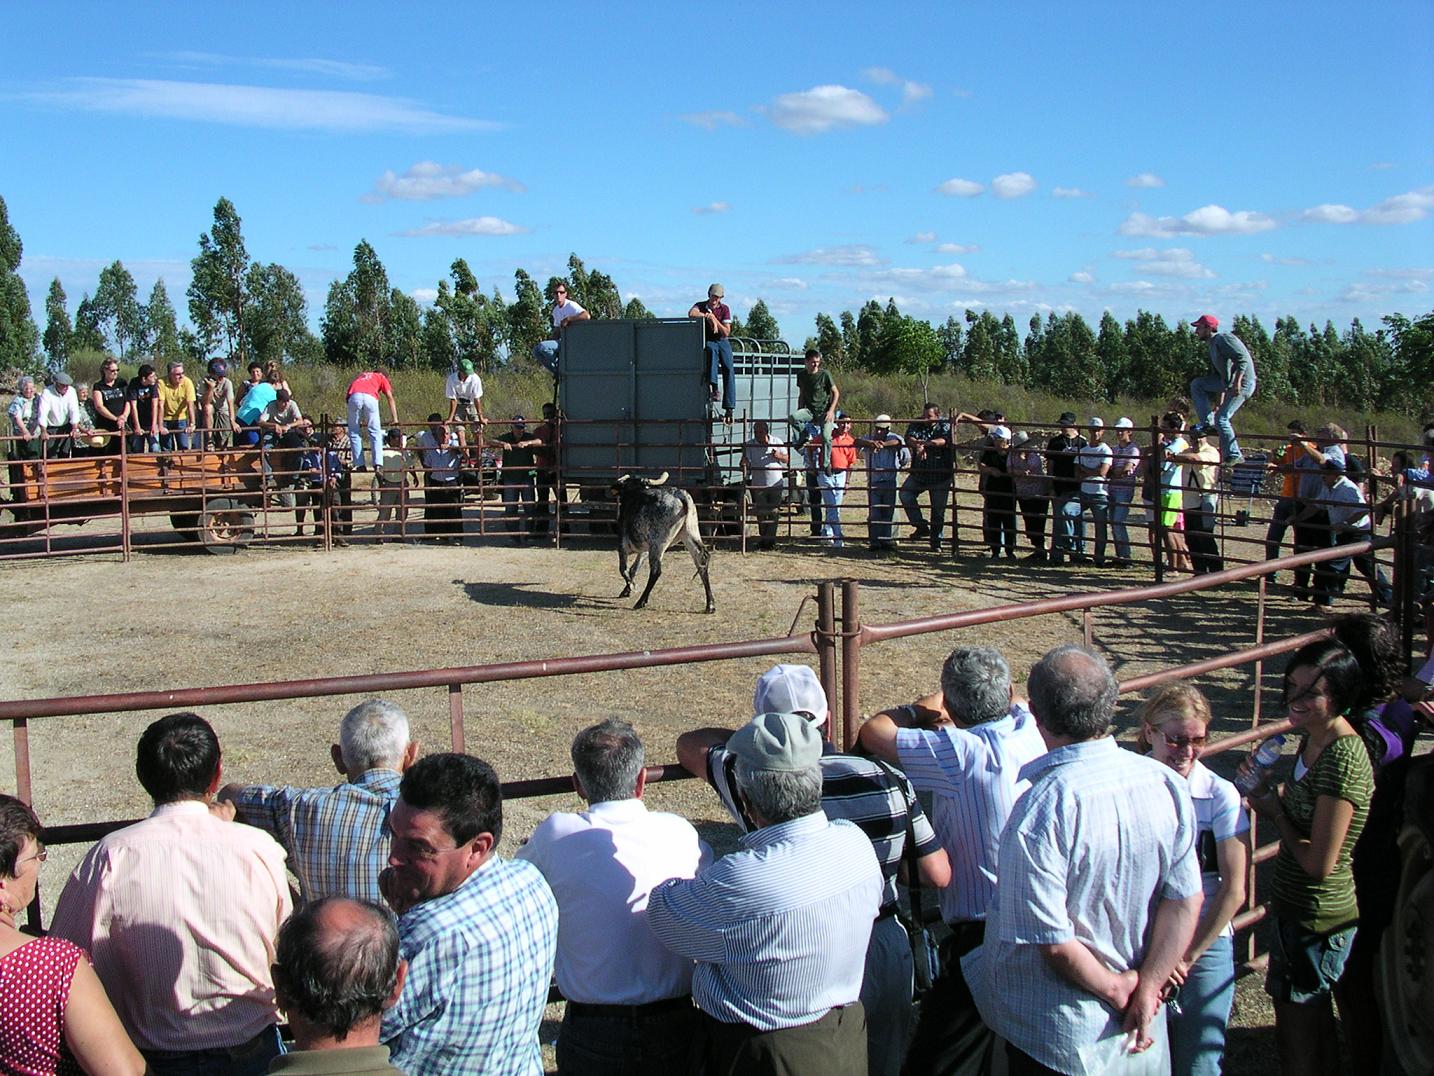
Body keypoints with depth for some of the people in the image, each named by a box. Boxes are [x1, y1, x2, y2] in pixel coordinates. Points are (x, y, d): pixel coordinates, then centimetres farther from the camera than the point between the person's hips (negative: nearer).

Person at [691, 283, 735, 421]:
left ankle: (729, 408, -26)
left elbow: (726, 332, -3)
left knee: (728, 369, -21)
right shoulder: (701, 306, 2)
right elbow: (691, 314, -24)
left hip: (722, 341, 1)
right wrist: (708, 316, -23)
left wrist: (715, 319, -13)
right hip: (707, 342, -1)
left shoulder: (725, 309, 5)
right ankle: (712, 387, -50)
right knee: (712, 350, -39)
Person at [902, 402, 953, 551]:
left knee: (938, 510, 3)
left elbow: (944, 440, -25)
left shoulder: (945, 426, -5)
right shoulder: (917, 425, 2)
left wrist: (923, 442, -35)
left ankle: (935, 542, 16)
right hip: (918, 473, 3)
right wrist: (918, 446, -38)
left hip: (940, 476, -3)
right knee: (905, 493, -16)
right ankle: (921, 526, -4)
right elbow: (910, 439, -16)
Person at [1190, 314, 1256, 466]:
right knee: (1196, 385, 9)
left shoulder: (1223, 339, -12)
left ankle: (1234, 455, -4)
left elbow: (1243, 358, -23)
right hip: (1228, 381, 10)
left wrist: (1236, 382, -29)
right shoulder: (1213, 345, 19)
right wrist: (1219, 398, 26)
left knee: (1221, 419, -12)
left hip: (1243, 382, -10)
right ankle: (1207, 423, 5)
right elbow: (1218, 374, 25)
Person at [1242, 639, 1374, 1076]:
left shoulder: (1343, 758, -26)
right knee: (1315, 1025, 23)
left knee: (1299, 1033, 7)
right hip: (1295, 907, 9)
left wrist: (1274, 811, -12)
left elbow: (1320, 861, -24)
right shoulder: (1313, 739, 2)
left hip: (1318, 918, -9)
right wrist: (1267, 789, -1)